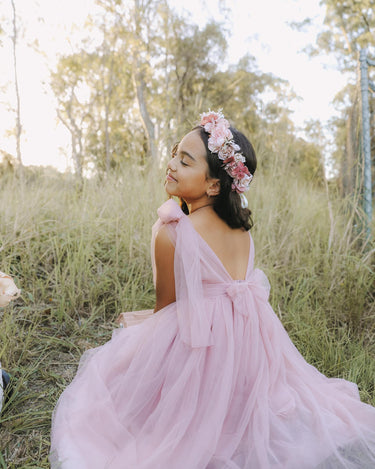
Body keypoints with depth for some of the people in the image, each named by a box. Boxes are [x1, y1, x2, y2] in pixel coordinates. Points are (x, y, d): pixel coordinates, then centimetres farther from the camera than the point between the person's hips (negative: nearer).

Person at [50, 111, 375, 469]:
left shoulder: (170, 234, -23)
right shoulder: (241, 227, -5)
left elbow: (166, 306, -10)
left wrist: (136, 322, 12)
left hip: (196, 347, -5)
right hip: (249, 342, 6)